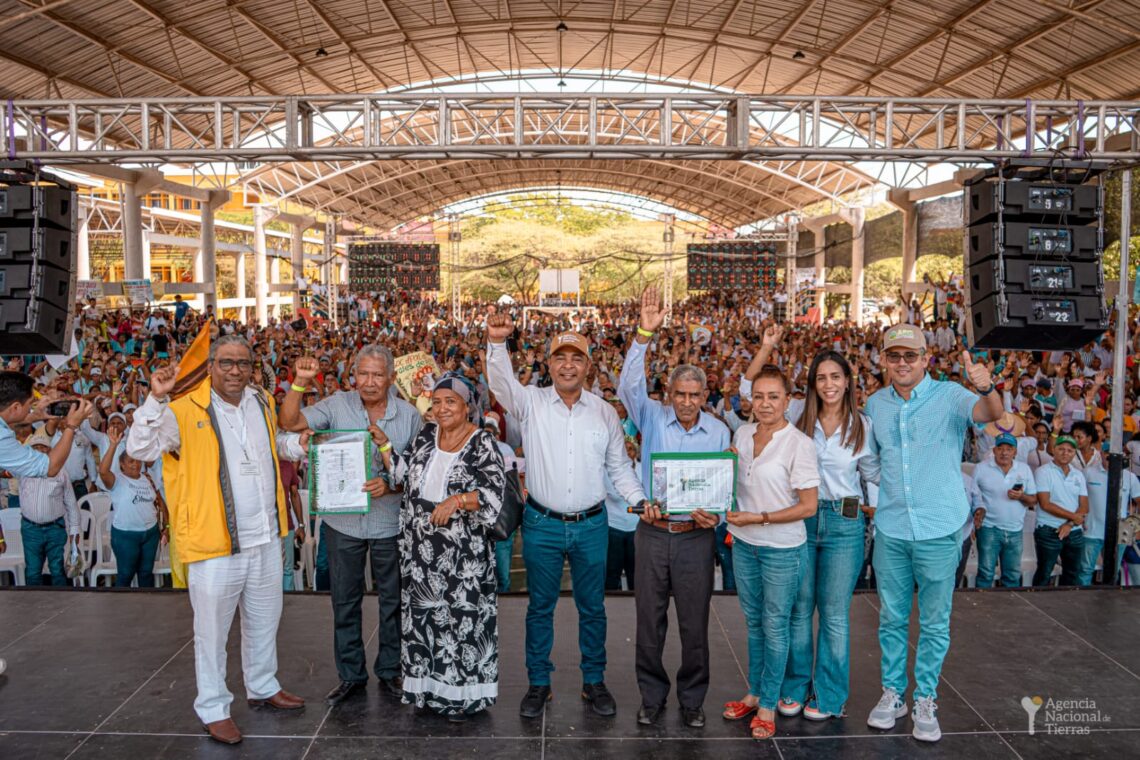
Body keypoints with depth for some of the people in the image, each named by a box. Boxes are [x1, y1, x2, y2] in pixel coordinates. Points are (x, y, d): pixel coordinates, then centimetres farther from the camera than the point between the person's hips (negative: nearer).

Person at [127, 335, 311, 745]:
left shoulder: (262, 402, 7)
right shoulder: (186, 410, -12)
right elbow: (139, 448, -20)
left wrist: (299, 443, 5)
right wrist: (157, 399, -31)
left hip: (266, 539, 6)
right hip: (215, 545, -6)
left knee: (264, 621, 22)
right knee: (212, 630, 8)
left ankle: (263, 686, 42)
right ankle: (213, 708, 26)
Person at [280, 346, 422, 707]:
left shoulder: (409, 415, -4)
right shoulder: (337, 405, -4)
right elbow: (291, 422, -13)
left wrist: (391, 484, -18)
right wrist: (300, 383, -24)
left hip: (390, 523, 0)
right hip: (343, 523, 0)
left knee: (393, 600, 12)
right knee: (345, 601, 12)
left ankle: (389, 670, 30)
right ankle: (350, 674, 28)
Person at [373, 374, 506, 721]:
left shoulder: (482, 443, -8)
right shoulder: (426, 436, 9)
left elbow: (494, 492, -15)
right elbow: (403, 474, 13)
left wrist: (456, 501, -27)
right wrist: (384, 444, 6)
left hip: (463, 551, -5)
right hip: (422, 547, 6)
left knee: (462, 616, 1)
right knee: (424, 614, 13)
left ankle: (463, 694, 16)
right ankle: (429, 688, 28)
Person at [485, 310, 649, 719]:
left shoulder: (604, 412, 3)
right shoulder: (531, 402, -3)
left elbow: (619, 467, 10)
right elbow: (501, 381, -23)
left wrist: (640, 501, -2)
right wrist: (497, 342, -40)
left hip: (591, 525, 2)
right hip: (542, 525, -1)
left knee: (592, 608, 13)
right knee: (540, 607, 12)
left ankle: (594, 681, 30)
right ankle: (538, 683, 27)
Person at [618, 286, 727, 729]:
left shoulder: (718, 431, 2)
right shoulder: (653, 417, -2)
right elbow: (629, 385, -19)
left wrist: (715, 513, -15)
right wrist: (644, 335, -28)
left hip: (696, 537, 0)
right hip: (652, 533, 0)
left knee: (694, 626, 9)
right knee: (650, 622, 10)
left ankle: (692, 700, 28)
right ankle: (652, 696, 28)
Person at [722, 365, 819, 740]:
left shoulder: (799, 444, -17)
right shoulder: (741, 435, 1)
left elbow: (808, 506, -16)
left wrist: (759, 518, -20)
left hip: (782, 550, -5)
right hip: (744, 545, 5)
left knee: (775, 627, 8)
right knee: (754, 622, 19)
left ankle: (768, 705, 23)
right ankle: (754, 692, 35)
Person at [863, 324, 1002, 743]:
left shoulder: (948, 395, -8)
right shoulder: (876, 404, 4)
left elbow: (990, 413, -27)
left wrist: (987, 388, -48)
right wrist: (870, 500, 4)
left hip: (938, 529, -3)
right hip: (890, 529, 3)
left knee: (934, 622, 9)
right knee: (891, 618, 14)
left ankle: (926, 700, 24)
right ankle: (893, 693, 29)